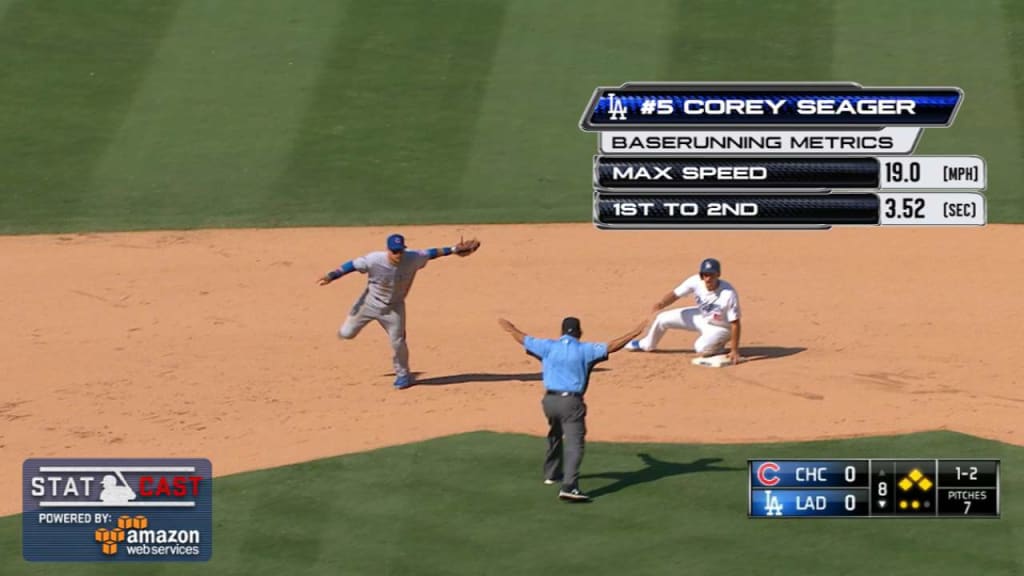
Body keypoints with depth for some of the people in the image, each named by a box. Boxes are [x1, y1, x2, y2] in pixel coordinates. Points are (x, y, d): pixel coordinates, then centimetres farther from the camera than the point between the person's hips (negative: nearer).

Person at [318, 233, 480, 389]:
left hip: (394, 307, 1)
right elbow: (352, 265, -25)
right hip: (370, 303, -1)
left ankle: (403, 374, 29)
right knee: (347, 333, 6)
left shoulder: (412, 259, -24)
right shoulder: (374, 260, -31)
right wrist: (331, 276, -33)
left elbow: (430, 253, -10)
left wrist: (453, 250, -9)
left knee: (398, 342, 4)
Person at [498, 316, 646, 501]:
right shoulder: (585, 350, -3)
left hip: (550, 400, 5)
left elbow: (524, 339, 18)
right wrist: (634, 334, -3)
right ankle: (569, 486, -27)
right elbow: (611, 347, -10)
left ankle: (552, 473, 46)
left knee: (555, 436, 30)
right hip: (571, 402, -5)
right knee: (574, 444, -11)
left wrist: (511, 329, 38)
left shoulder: (548, 347, 7)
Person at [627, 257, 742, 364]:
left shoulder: (729, 294, -37)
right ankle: (647, 345, 36)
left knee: (702, 349, -30)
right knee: (662, 319, 6)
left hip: (719, 327, -5)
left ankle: (719, 344, 6)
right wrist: (661, 303, -43)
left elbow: (735, 323, -32)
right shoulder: (696, 281, -25)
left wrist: (735, 351, -34)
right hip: (700, 316, 5)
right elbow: (674, 294, -20)